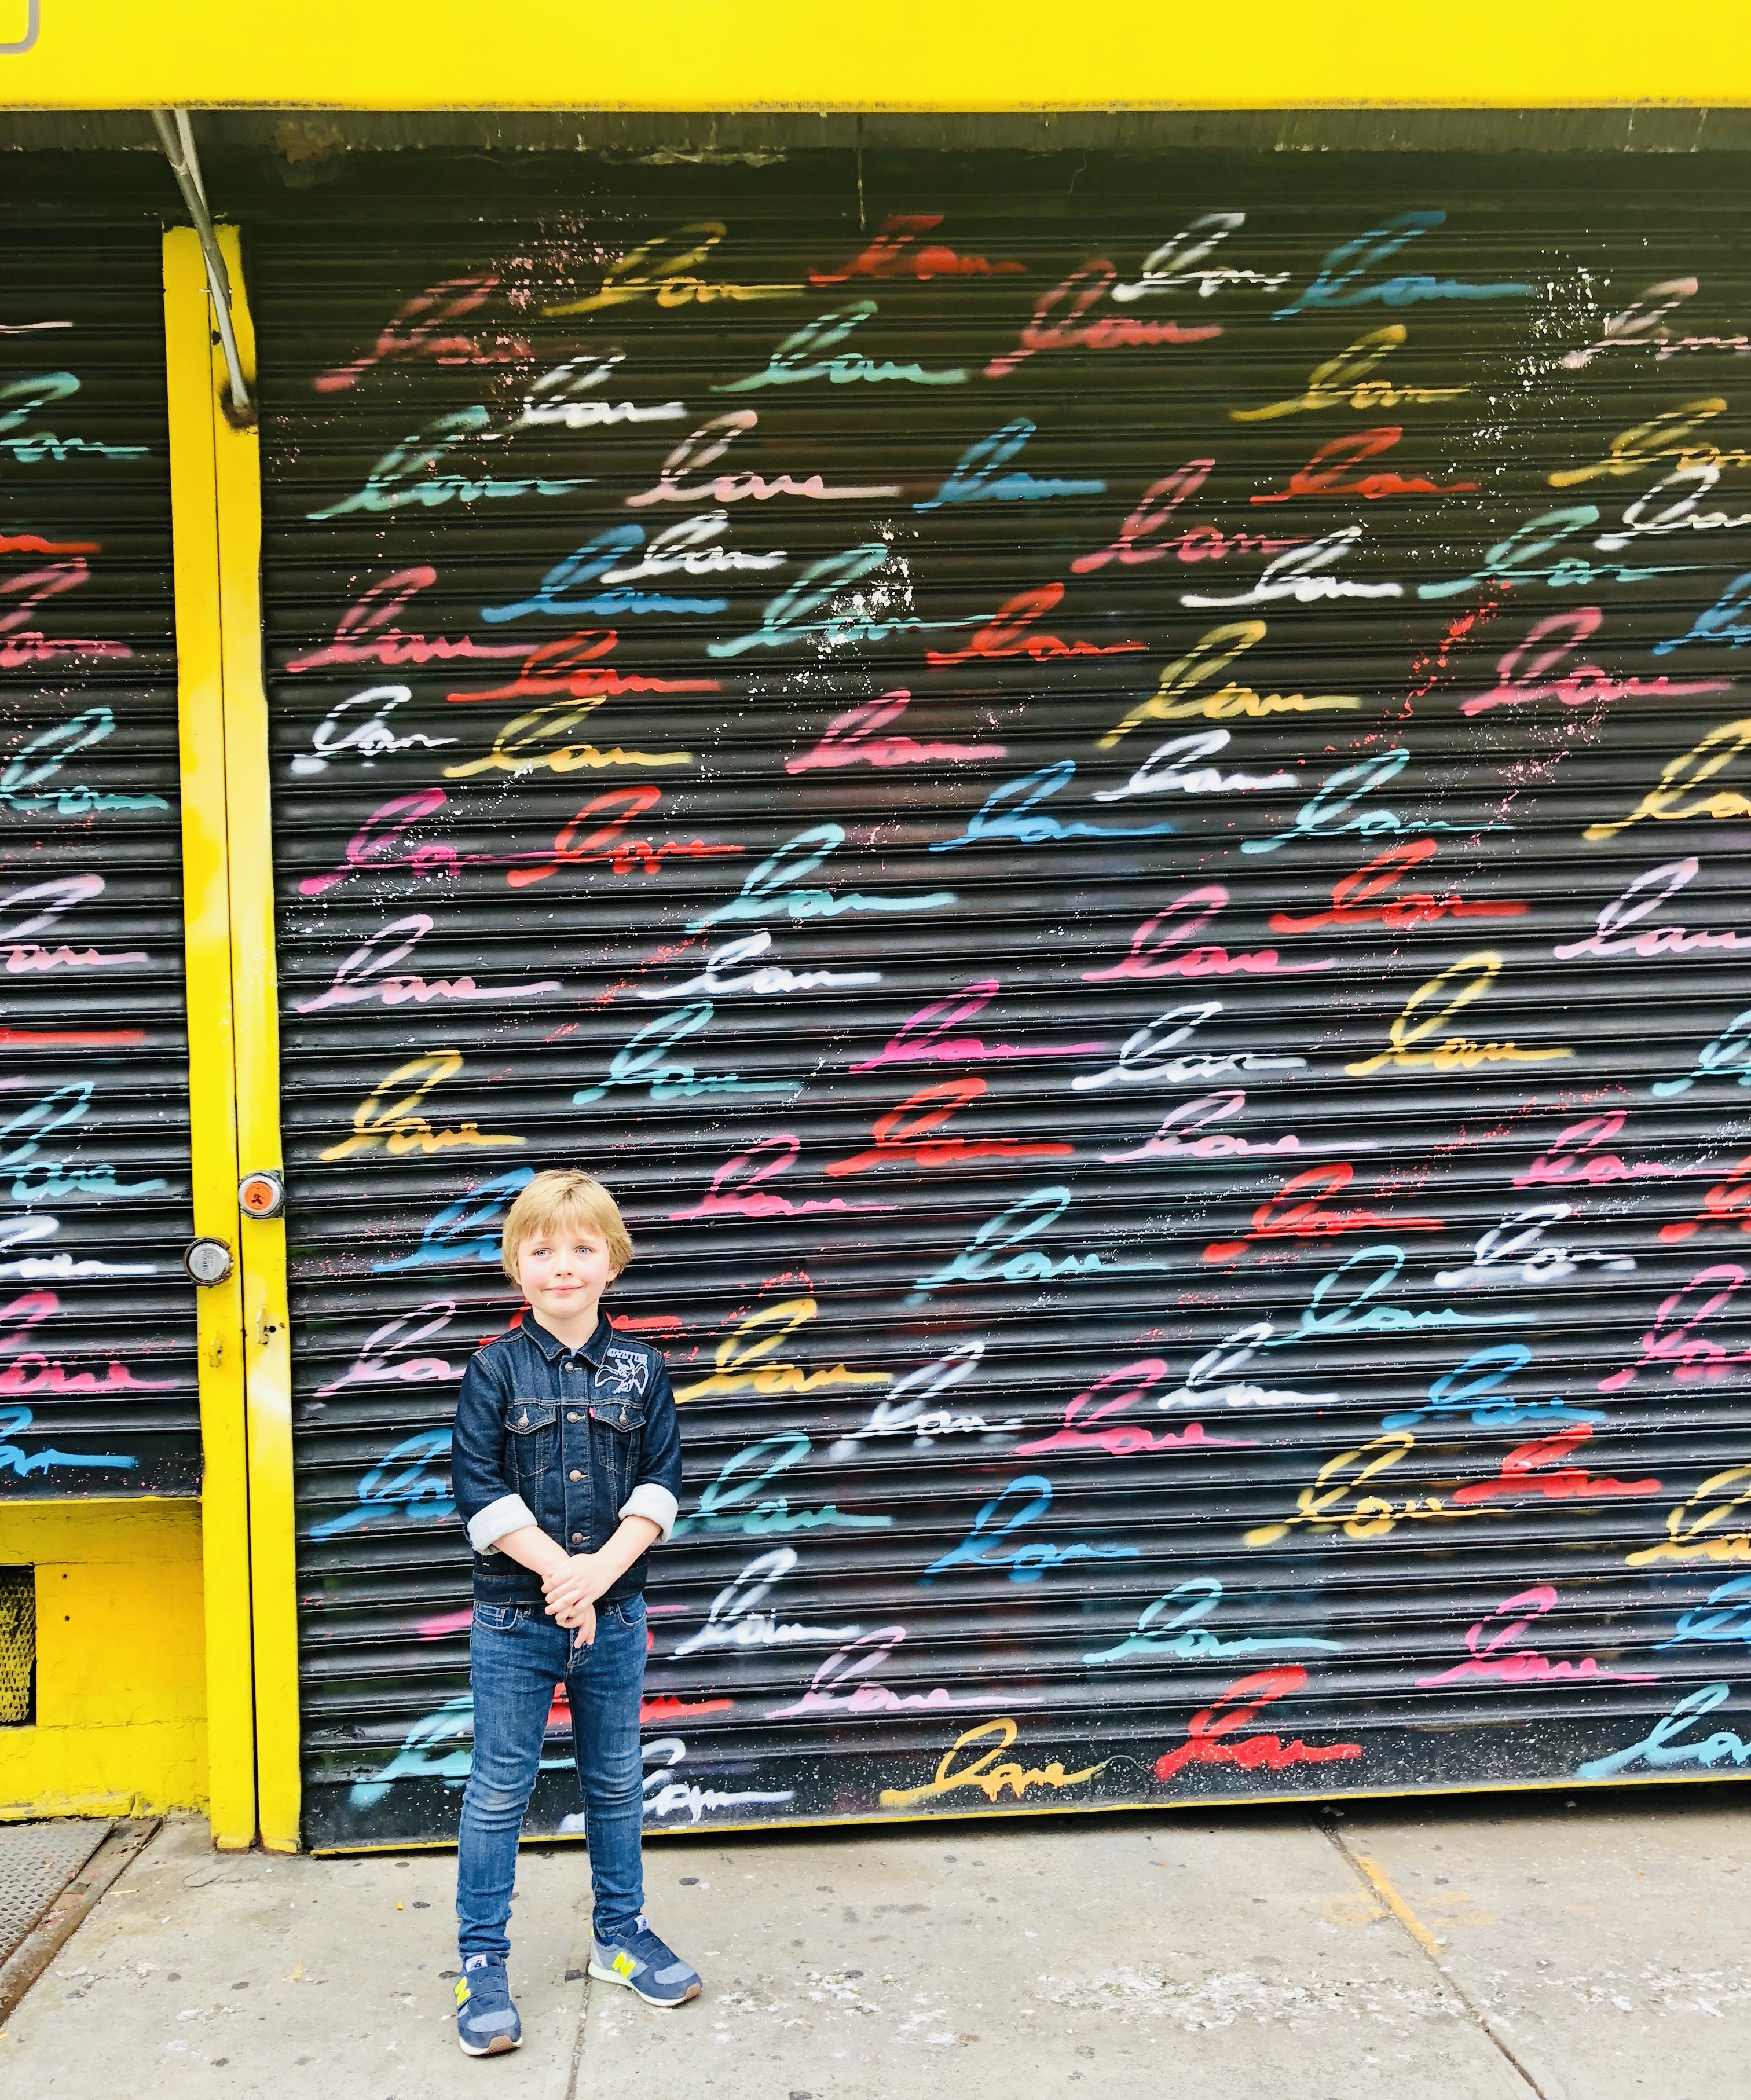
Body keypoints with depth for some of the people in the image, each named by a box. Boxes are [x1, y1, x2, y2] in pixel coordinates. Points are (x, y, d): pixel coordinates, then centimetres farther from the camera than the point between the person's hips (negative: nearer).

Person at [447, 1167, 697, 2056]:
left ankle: (620, 1934, 33)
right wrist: (560, 1569, -17)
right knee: (498, 1792, 4)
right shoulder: (495, 1367, -6)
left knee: (616, 1782, 16)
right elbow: (479, 1491, -10)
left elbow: (661, 1482, -2)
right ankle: (482, 1963, 17)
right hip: (514, 1619, -2)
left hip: (613, 1615, 3)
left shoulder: (640, 1367, 0)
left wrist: (603, 1569, -16)